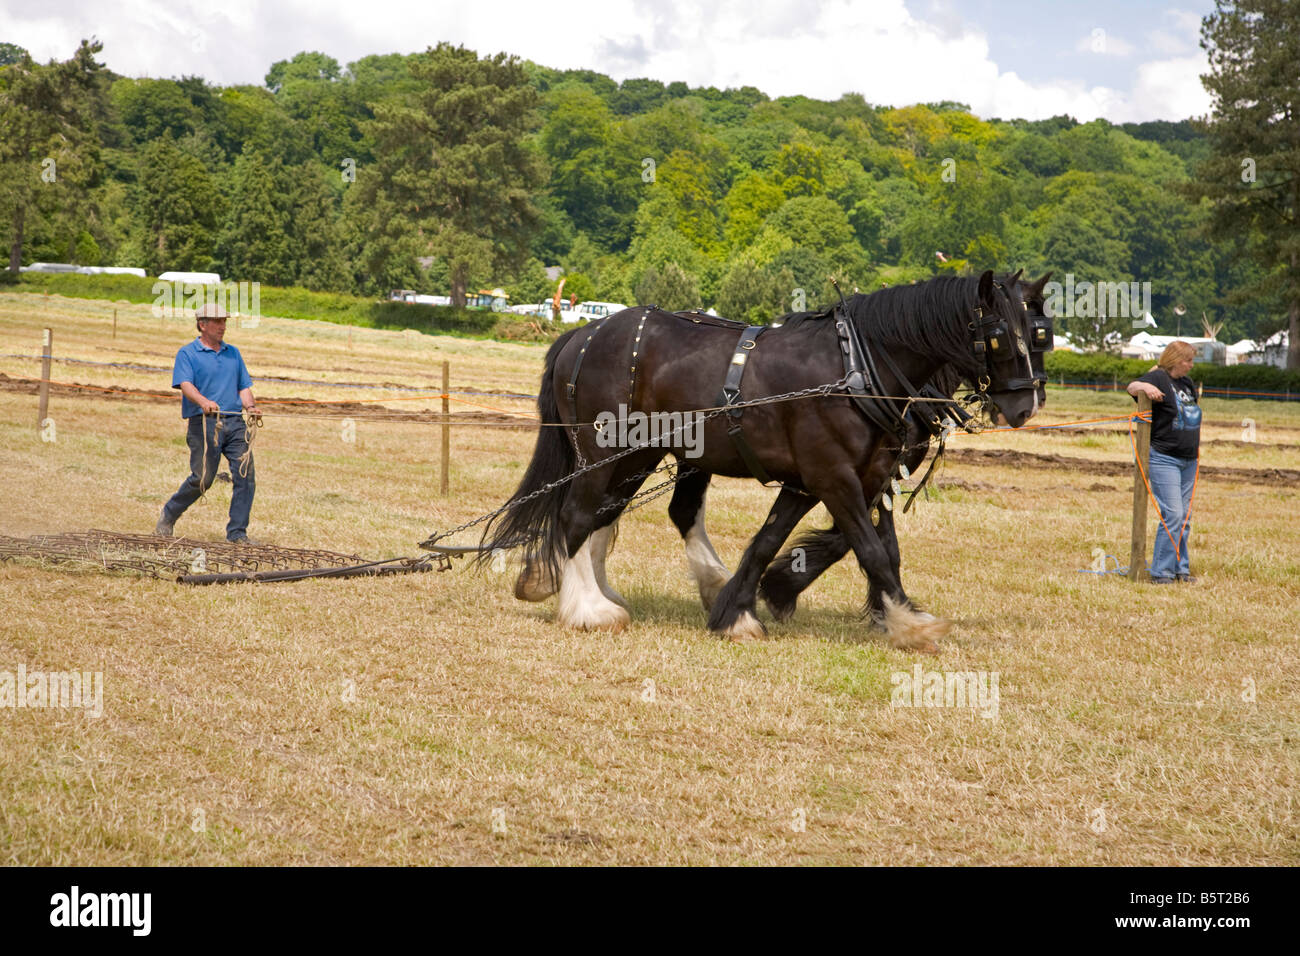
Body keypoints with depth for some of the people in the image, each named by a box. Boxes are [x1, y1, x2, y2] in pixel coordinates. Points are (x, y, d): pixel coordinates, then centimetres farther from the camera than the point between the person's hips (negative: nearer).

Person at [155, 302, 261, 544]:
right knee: (203, 478, -6)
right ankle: (168, 516, 18)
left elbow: (244, 386, 19)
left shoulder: (233, 353, 21)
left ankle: (237, 533, -1)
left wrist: (250, 406, -2)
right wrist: (203, 401, -31)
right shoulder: (187, 354, 4)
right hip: (204, 423, -5)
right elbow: (185, 384, -12)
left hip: (234, 422, 5)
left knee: (245, 474, -7)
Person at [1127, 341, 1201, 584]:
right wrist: (1145, 387, -43)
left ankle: (1180, 568, 19)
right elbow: (1131, 387, -22)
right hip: (1164, 459, -8)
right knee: (1172, 515, -13)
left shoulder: (1188, 383, 15)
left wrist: (1196, 447, 25)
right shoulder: (1158, 378, -8)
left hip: (1188, 460, 8)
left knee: (1184, 517, 11)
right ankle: (1161, 572, -7)